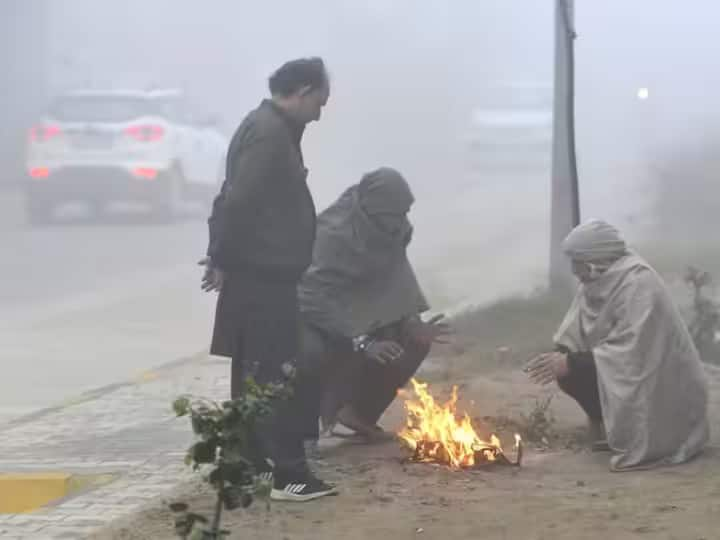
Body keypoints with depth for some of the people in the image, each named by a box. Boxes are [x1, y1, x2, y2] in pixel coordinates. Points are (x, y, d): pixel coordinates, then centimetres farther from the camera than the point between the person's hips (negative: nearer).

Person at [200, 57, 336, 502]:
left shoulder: (272, 129, 16)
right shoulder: (269, 133, -18)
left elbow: (235, 198, 18)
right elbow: (239, 200, -24)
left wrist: (223, 255, 14)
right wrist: (223, 259, -16)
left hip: (264, 271, 10)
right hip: (263, 273, -10)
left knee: (255, 372, 15)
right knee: (277, 374, -9)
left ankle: (252, 460, 22)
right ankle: (289, 474, -8)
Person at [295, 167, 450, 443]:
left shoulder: (392, 232, -7)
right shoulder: (333, 233, -30)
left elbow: (399, 287, 0)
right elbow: (318, 297, -37)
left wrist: (412, 323, -19)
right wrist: (361, 342, -42)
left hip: (358, 315, 8)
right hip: (314, 317, -8)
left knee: (414, 341, -7)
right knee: (313, 353, -39)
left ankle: (361, 413, 7)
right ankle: (304, 430, -17)